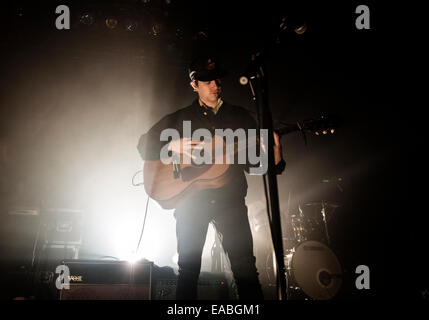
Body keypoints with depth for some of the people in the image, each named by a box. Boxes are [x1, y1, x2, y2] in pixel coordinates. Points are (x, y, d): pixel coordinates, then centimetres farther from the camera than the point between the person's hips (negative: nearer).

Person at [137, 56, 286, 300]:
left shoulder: (241, 116, 12)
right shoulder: (180, 118, 11)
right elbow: (145, 145, 10)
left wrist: (274, 159, -12)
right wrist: (172, 146, -8)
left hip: (230, 200, 0)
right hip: (191, 200, 0)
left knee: (245, 267, -4)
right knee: (189, 268, 5)